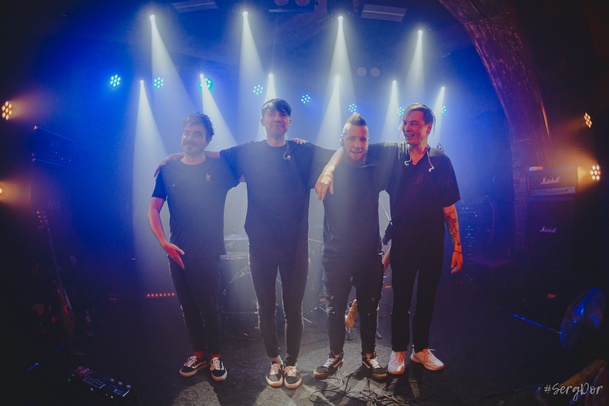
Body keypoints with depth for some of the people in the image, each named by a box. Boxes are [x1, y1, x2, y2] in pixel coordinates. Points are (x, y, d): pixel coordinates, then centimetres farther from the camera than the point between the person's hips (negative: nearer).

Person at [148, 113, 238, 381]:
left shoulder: (219, 167, -2)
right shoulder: (168, 170, 5)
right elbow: (153, 209, 5)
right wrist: (164, 242, -6)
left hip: (207, 254, -3)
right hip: (177, 253, 3)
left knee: (209, 308, 6)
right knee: (188, 308, 14)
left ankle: (215, 357, 26)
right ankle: (198, 355, 32)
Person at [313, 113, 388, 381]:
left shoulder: (375, 171, 0)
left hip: (370, 253, 1)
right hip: (335, 254, -1)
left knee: (369, 309, 12)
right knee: (334, 309, 10)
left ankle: (369, 356, 32)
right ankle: (335, 356, 30)